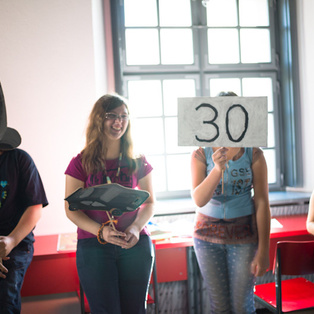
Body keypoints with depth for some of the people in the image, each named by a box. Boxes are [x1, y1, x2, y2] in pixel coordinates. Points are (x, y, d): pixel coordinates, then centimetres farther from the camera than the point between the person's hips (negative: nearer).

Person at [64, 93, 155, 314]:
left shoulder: (138, 162, 5)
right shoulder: (81, 163, 0)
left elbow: (150, 202, 8)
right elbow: (71, 209, -2)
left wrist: (136, 228, -11)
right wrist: (101, 231, -17)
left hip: (135, 245, 2)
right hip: (93, 245, -2)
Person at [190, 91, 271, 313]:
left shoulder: (254, 154, -6)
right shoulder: (201, 155, -4)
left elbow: (262, 203, -7)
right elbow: (199, 200, -14)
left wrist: (263, 250, -9)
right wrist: (217, 169, -30)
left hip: (244, 233, -1)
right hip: (209, 233, 1)